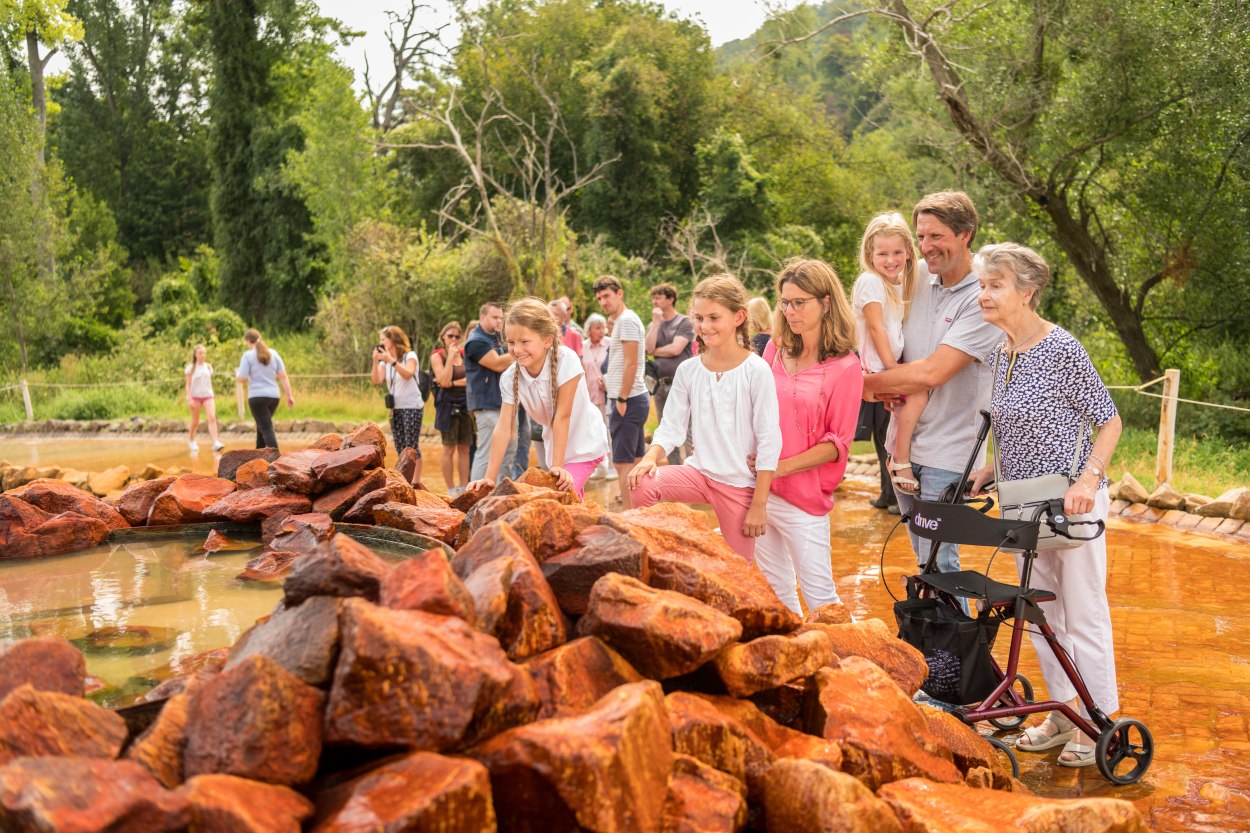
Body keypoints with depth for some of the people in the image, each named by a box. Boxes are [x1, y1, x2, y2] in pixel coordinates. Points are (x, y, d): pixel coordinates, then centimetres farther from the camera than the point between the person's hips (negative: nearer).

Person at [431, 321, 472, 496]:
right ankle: (451, 490, 5)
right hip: (448, 405, -4)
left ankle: (464, 487, 9)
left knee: (464, 448, 4)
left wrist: (453, 383, -12)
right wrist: (450, 357, -13)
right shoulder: (437, 356, -2)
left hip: (465, 405, 4)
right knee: (449, 449, -1)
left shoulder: (464, 355, 11)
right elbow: (444, 381, -14)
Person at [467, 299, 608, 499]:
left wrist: (557, 466, -26)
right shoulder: (510, 378, -14)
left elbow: (562, 417, -28)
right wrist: (490, 477, -23)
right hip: (555, 447, 5)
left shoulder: (565, 360, -28)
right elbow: (503, 427, -18)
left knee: (563, 490, -21)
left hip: (584, 443, -5)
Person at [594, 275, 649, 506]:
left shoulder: (627, 320, -13)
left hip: (629, 400, -11)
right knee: (636, 459, 14)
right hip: (635, 399, 11)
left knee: (623, 462, -9)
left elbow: (631, 363, -19)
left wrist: (621, 399, -19)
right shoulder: (622, 320, 18)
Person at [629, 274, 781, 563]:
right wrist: (650, 457, -18)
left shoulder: (756, 371, -12)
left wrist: (759, 504, -11)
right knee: (642, 484, -23)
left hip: (740, 484, -3)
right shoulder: (688, 371, 1)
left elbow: (769, 441, -11)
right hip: (699, 471, 3)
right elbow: (672, 426, 4)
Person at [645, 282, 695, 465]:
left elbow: (675, 349, -12)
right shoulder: (653, 325, 15)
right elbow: (649, 348, -1)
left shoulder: (684, 323, -1)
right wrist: (656, 322, -2)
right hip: (660, 385, 6)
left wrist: (655, 351, 2)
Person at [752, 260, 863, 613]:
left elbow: (838, 444, -7)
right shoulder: (776, 348, 6)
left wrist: (781, 467, -17)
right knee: (775, 592, 15)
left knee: (819, 596, 0)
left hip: (803, 496, -5)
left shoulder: (845, 367, -7)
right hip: (757, 488, 5)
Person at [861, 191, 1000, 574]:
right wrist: (888, 386, -2)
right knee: (924, 559, 17)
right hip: (903, 443, 7)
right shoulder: (917, 276, 4)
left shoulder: (983, 298, -16)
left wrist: (866, 384, -10)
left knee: (938, 565, -5)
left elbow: (931, 373, -22)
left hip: (948, 454, -7)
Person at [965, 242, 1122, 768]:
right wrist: (991, 472, 6)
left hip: (1071, 504, -8)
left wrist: (1087, 478, -25)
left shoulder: (1061, 349, -16)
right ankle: (1063, 714, 28)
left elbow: (1109, 420, -13)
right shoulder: (1001, 354, 7)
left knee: (1083, 615, 2)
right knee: (1040, 613, 15)